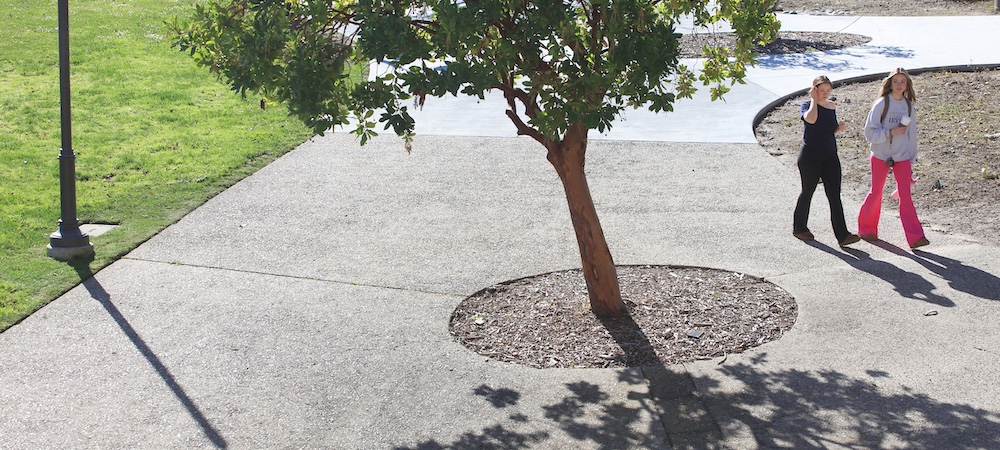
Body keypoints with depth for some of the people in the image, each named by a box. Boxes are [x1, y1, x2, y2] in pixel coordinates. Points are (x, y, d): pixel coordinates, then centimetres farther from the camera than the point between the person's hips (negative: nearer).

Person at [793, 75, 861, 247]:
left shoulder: (831, 106, 11)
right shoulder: (807, 105, -6)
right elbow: (811, 119, -29)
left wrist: (840, 128, 1)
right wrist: (814, 99, -15)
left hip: (830, 155, 5)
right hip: (810, 155, -5)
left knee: (835, 196, -3)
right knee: (807, 192, 9)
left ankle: (842, 235, -9)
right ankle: (799, 228, 29)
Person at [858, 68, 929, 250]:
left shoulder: (908, 106, 5)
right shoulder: (881, 104, -8)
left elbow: (911, 133, 13)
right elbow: (870, 132, -11)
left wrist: (912, 157, 13)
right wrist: (890, 132, -23)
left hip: (902, 157, 3)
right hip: (881, 156, -3)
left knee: (906, 195, -5)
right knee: (876, 192, 8)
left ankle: (915, 236, -11)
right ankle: (866, 228, 27)